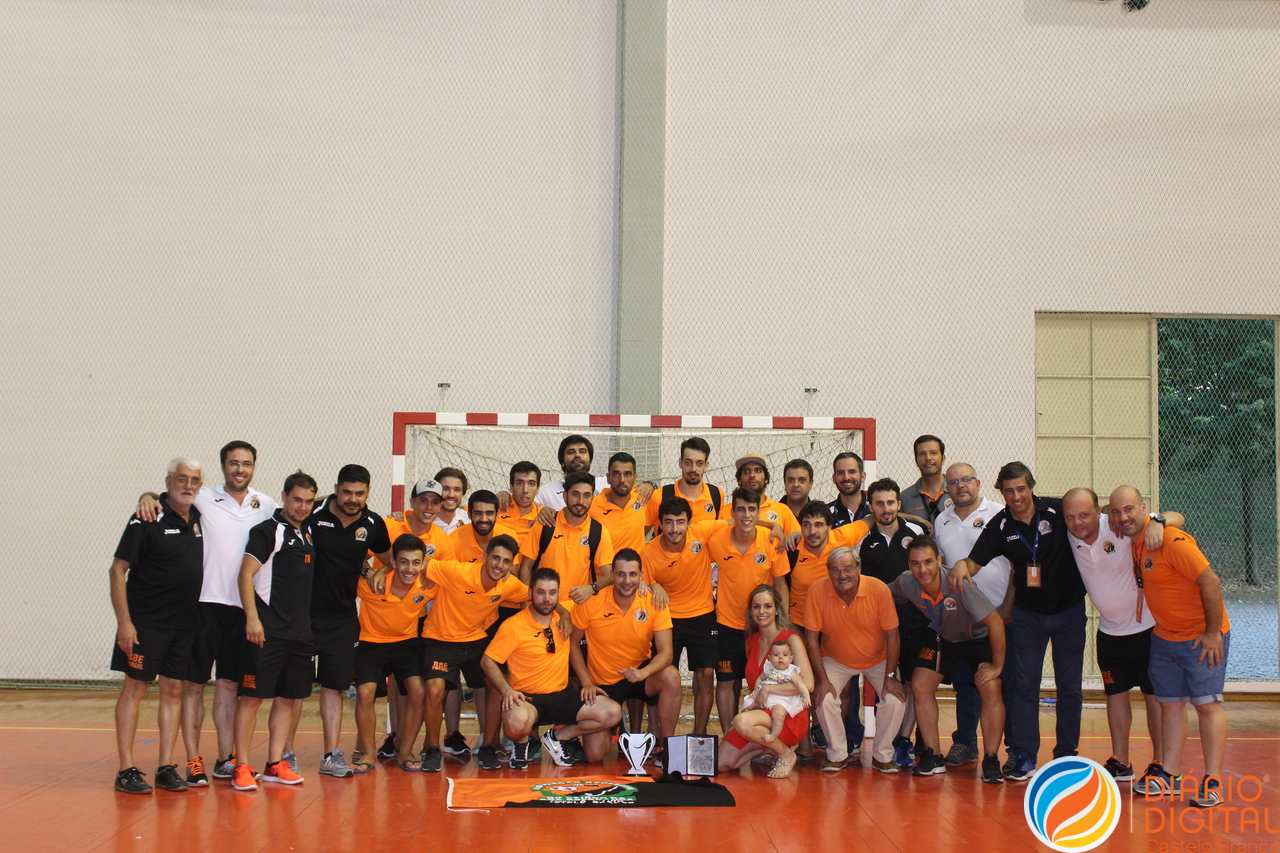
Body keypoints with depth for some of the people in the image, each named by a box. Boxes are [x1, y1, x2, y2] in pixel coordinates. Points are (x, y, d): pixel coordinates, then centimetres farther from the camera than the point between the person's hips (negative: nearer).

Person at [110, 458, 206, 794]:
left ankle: (166, 767, 12)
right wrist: (124, 621, -15)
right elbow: (118, 570, -10)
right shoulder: (147, 521, -10)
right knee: (135, 688, -2)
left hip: (185, 623, 6)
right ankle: (126, 770, 2)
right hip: (146, 621, -6)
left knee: (173, 690, 7)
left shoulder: (198, 517, 7)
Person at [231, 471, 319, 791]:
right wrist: (252, 618, -21)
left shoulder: (306, 534, 16)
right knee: (252, 697, -4)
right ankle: (241, 767, 0)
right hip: (267, 632, -7)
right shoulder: (267, 531, -6)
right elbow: (246, 574, -12)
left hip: (300, 633, 8)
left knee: (288, 699, 9)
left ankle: (275, 764, 17)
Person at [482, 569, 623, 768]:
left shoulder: (564, 618, 4)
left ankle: (557, 737, 6)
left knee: (613, 713, -16)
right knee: (516, 722, -41)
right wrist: (506, 690, -23)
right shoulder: (513, 626, -8)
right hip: (527, 696, -5)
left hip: (562, 694, 5)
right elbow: (487, 661, -6)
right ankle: (521, 743, 0)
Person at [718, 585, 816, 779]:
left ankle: (786, 754, -8)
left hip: (789, 716, -7)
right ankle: (769, 745, 15)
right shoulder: (751, 642, 11)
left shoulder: (791, 639, -9)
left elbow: (808, 685, -21)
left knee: (743, 722, -35)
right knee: (721, 764, -8)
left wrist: (767, 689, -19)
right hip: (761, 711, 7)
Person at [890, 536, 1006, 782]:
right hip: (943, 638, 4)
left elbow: (995, 622, -31)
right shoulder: (906, 584, -23)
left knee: (990, 689, -21)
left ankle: (991, 761, -8)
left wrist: (997, 666, -25)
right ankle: (934, 757, 1)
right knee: (920, 686, -9)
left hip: (979, 637, -4)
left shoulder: (958, 585, -37)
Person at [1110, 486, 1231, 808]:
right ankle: (1169, 775, 17)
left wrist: (1213, 633, -20)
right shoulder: (1133, 543, 2)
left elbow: (1210, 582, -23)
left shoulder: (1172, 541, -23)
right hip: (1164, 637, 8)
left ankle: (1212, 782, -2)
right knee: (1170, 704, 10)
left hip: (1203, 637, -8)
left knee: (1207, 704, -5)